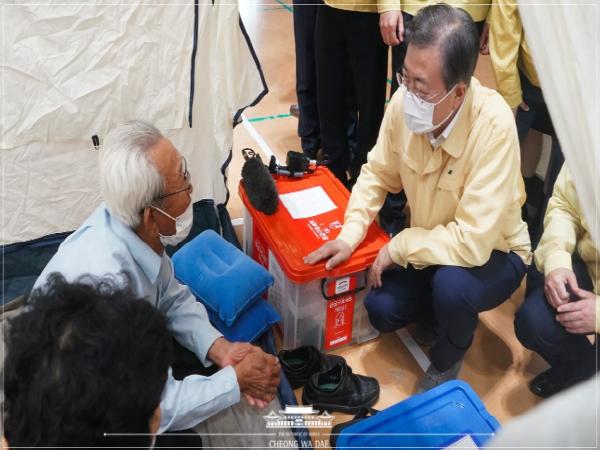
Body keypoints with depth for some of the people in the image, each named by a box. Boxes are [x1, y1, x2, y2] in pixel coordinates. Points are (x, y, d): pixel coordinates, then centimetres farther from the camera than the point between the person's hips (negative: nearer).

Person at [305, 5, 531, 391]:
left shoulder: (493, 126, -35)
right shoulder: (405, 100, -20)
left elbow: (473, 243, -36)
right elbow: (378, 174, -3)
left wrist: (398, 248, -24)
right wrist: (350, 235, -16)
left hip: (493, 252, -4)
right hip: (428, 244, 5)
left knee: (451, 283, -34)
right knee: (380, 310, -8)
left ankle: (447, 360, 1)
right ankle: (449, 307, 23)